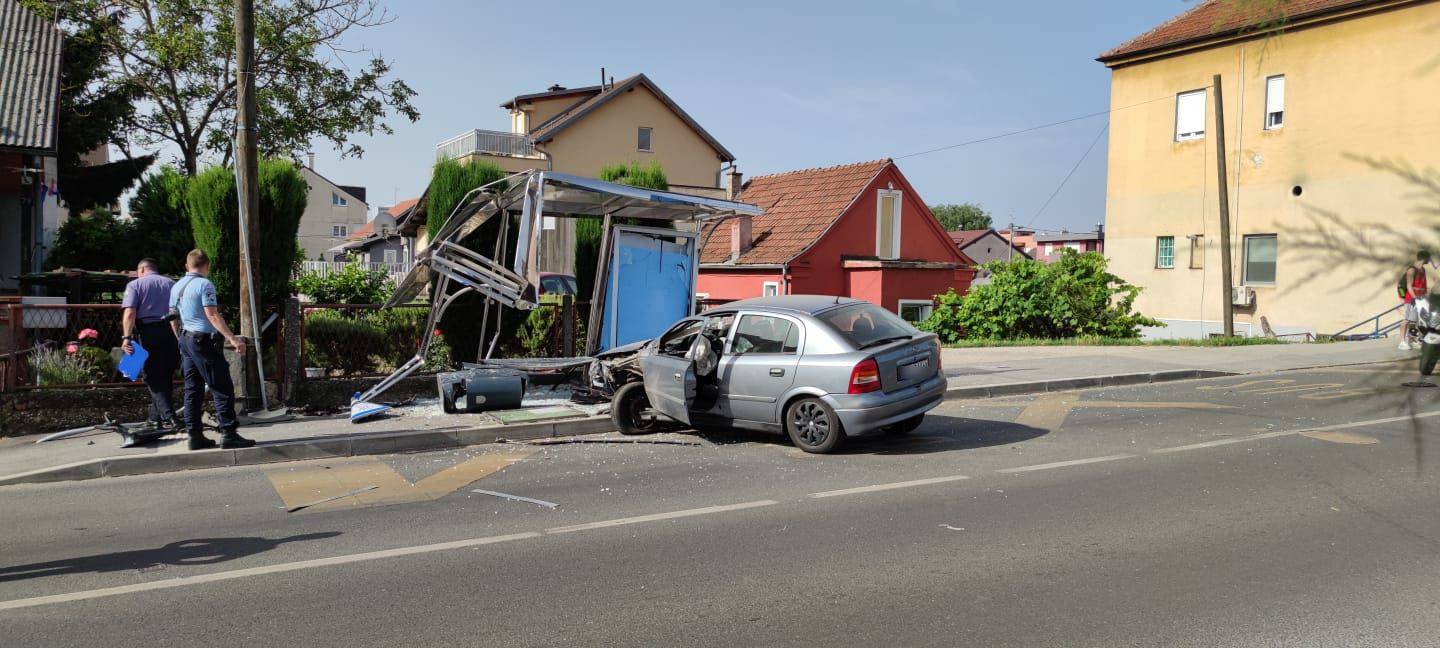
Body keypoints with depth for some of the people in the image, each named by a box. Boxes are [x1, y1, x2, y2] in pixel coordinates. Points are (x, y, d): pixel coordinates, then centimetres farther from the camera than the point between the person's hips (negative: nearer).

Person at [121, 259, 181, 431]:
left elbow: (129, 313, -10)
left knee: (153, 379, 0)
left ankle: (168, 418, -12)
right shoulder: (172, 283, 15)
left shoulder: (135, 285, 4)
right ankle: (156, 419, 20)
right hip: (171, 333, 4)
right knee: (166, 377, 13)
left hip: (148, 333, -4)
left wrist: (126, 337, -14)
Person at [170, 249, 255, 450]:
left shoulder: (176, 287, 13)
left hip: (186, 340, 9)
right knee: (223, 389, -5)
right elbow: (212, 315, -19)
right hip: (205, 341, -8)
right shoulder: (204, 284, -12)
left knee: (193, 389, 10)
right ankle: (228, 433, -8)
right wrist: (232, 338, -23)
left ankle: (195, 435, 10)